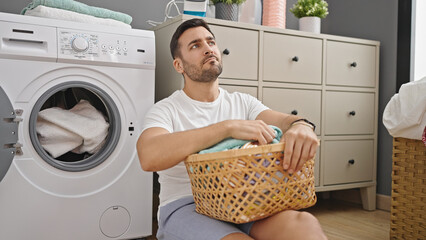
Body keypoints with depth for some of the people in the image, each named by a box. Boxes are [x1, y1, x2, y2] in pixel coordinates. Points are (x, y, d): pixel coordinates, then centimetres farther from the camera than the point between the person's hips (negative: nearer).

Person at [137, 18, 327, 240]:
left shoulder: (242, 102, 13)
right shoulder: (165, 110, -1)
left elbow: (285, 120, -1)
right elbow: (149, 157, -22)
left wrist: (301, 126, -28)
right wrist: (229, 127, -27)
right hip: (186, 206, -3)